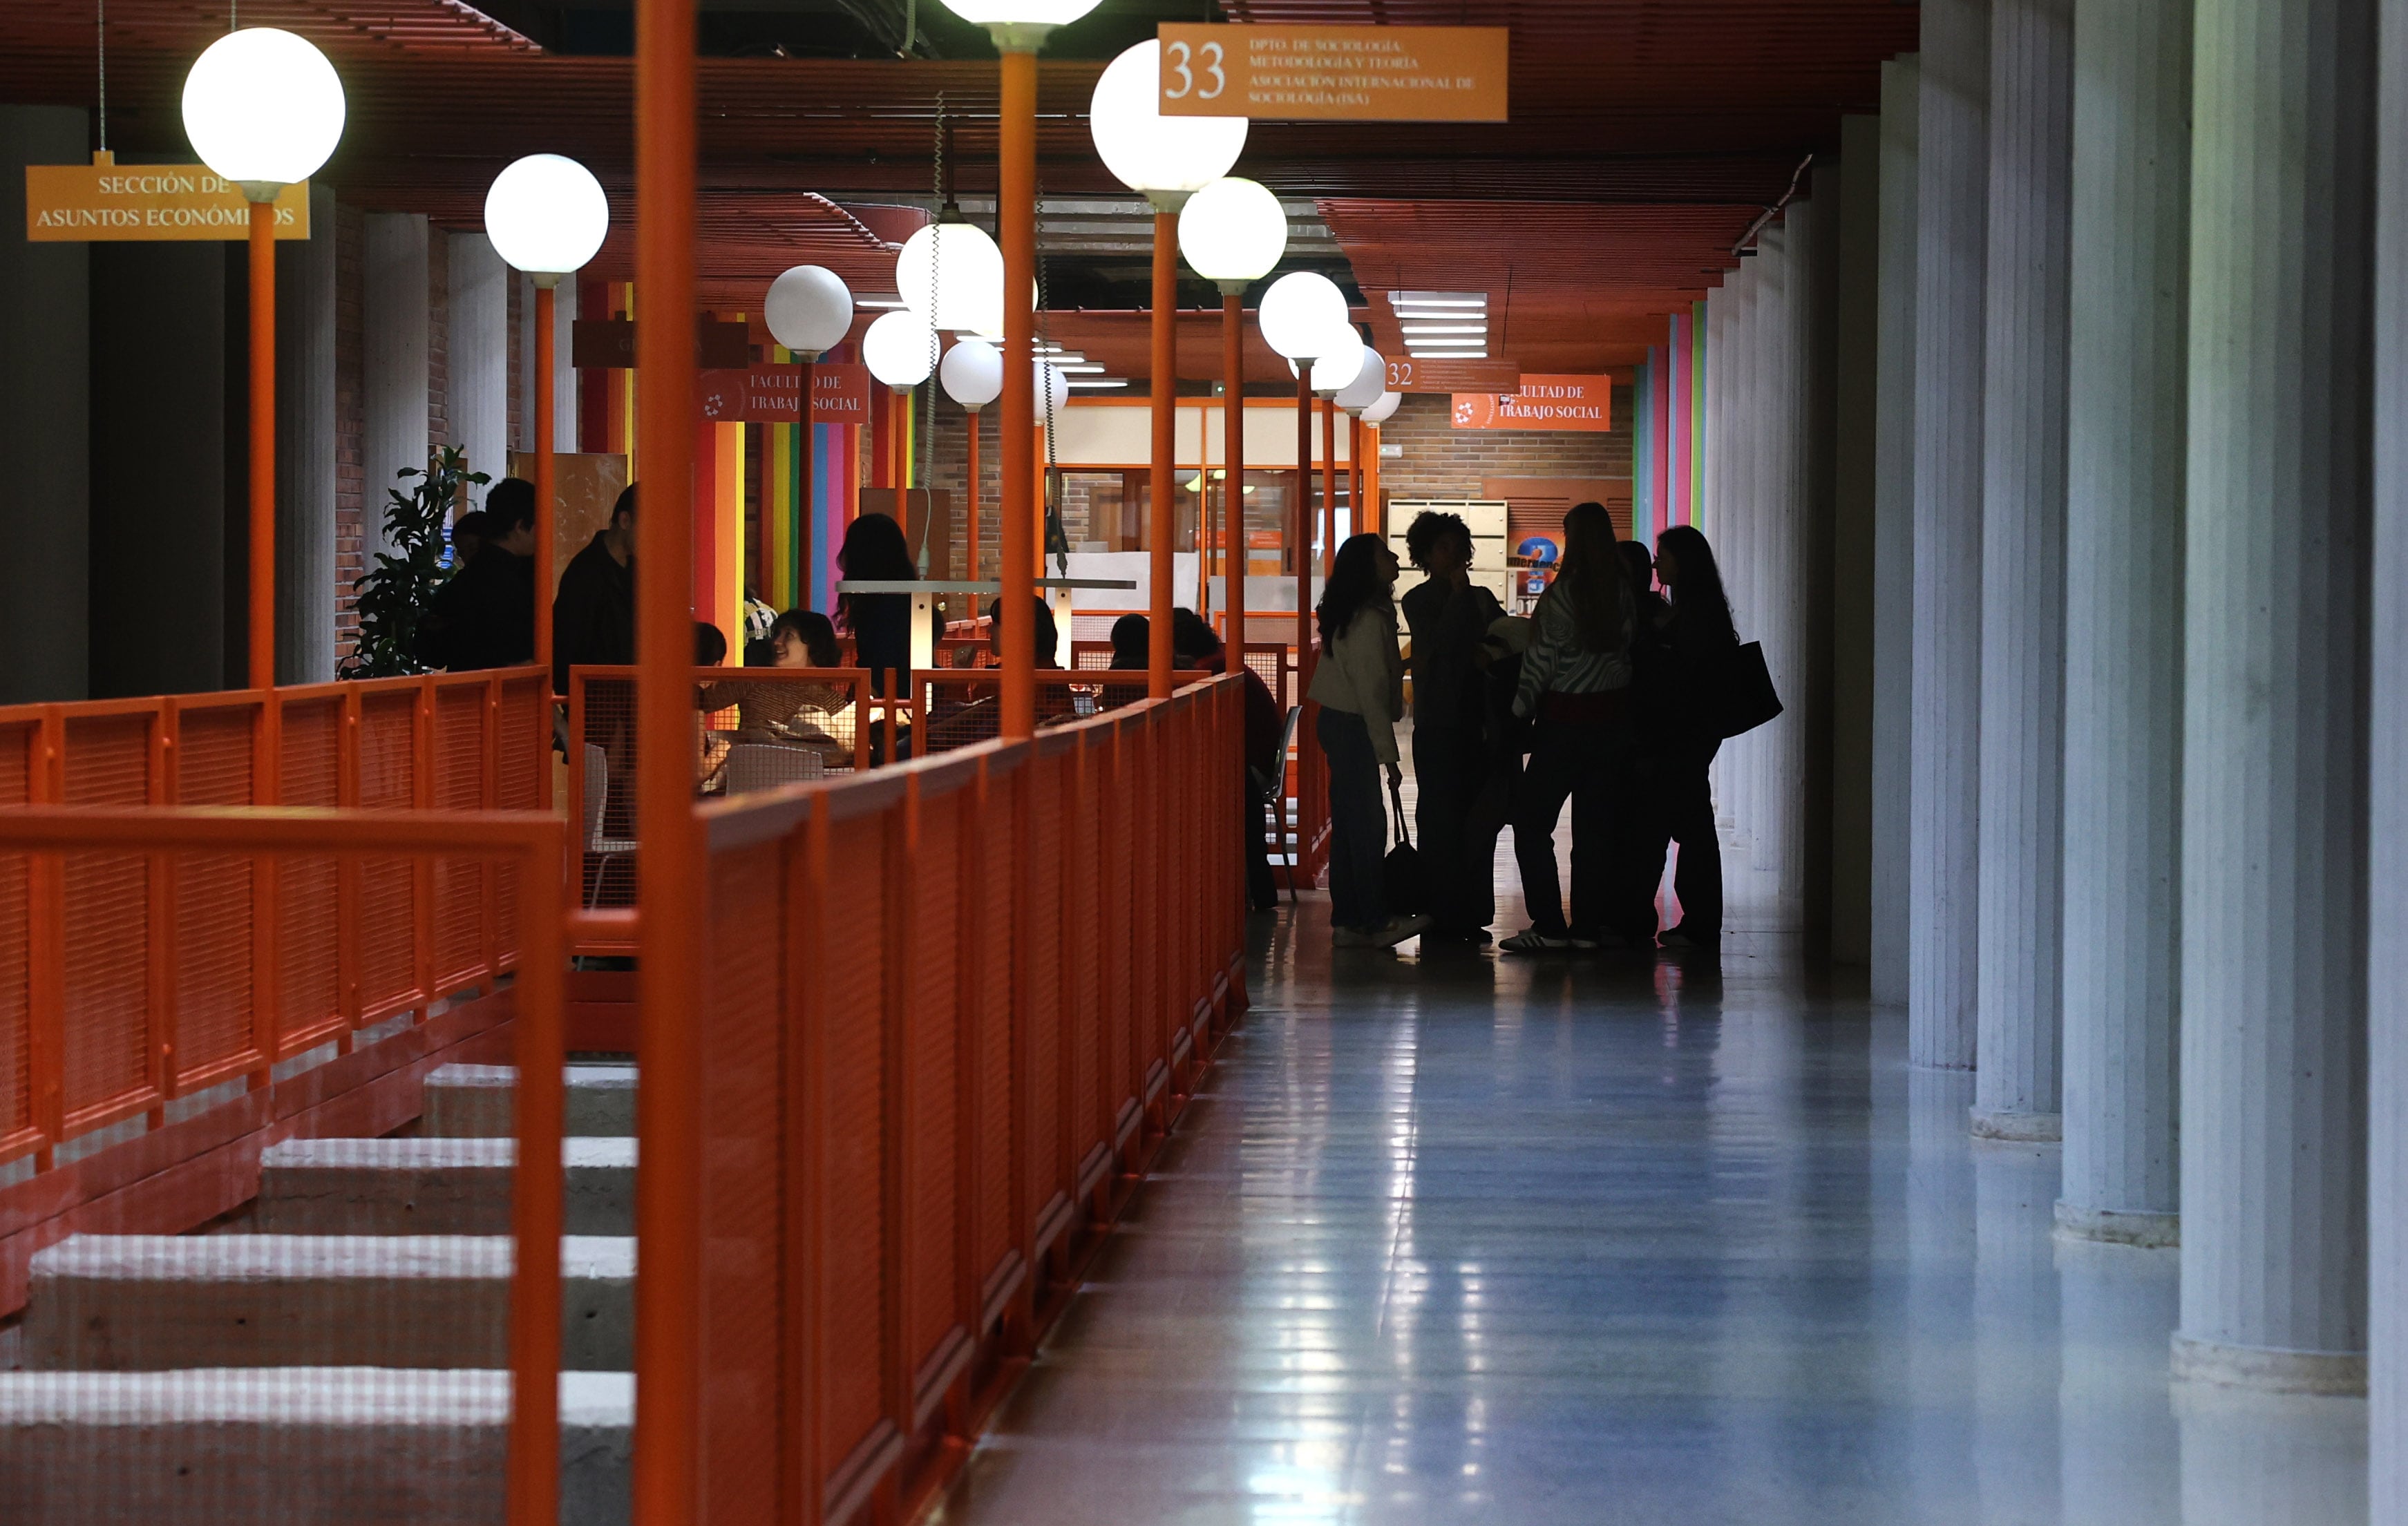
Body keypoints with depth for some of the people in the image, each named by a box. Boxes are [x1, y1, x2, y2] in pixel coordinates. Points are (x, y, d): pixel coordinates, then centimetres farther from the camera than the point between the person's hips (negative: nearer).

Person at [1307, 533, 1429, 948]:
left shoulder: (1359, 615, 12)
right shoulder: (1369, 621, -18)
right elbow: (1371, 691, -20)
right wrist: (1387, 751, -18)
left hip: (1338, 723, 10)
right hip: (1352, 727, -10)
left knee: (1348, 825, 11)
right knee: (1367, 824, -5)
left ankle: (1347, 921, 13)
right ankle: (1375, 921, -2)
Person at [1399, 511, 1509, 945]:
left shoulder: (1480, 598, 15)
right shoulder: (1419, 601, 1)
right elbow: (1438, 645, -14)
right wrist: (1458, 594, -11)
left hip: (1476, 723, 5)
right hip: (1438, 726, -5)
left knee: (1479, 819, 4)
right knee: (1441, 820, -5)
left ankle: (1471, 917, 10)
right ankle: (1441, 919, -3)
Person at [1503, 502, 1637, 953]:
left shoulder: (1561, 595, -13)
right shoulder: (1626, 594, 1)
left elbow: (1540, 661, -10)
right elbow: (1633, 653, 6)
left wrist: (1518, 710, -1)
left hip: (1566, 719, -5)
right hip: (1614, 717, 5)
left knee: (1532, 820, 1)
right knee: (1596, 823, 9)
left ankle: (1548, 924, -7)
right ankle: (1589, 924, 9)